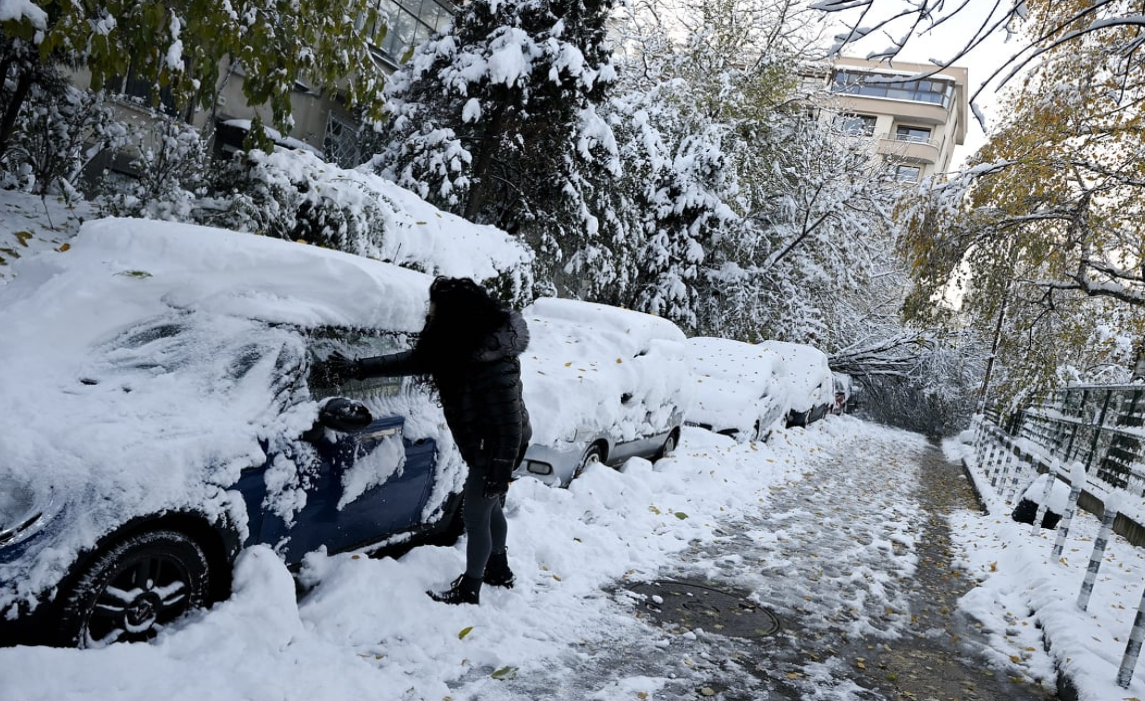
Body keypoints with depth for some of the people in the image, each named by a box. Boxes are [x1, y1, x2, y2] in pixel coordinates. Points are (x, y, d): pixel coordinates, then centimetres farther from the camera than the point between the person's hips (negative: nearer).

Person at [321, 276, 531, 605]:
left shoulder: (493, 363, -34)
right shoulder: (461, 345, -6)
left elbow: (508, 421, -29)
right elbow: (412, 359, 4)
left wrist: (501, 467, -24)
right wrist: (357, 367, 3)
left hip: (496, 449, -9)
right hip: (484, 445, 9)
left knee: (475, 516, 5)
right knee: (490, 509, 24)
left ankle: (468, 590, 24)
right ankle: (499, 569, 45)